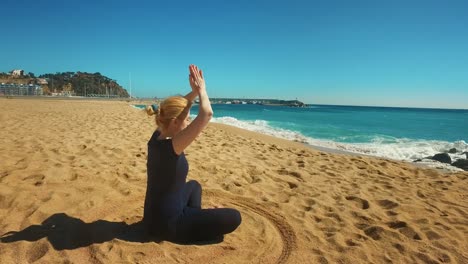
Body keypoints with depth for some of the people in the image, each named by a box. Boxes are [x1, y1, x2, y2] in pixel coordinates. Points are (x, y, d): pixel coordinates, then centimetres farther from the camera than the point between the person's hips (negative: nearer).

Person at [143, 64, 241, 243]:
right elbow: (207, 114, -33)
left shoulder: (157, 138, -5)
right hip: (167, 223, -8)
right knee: (234, 218, -4)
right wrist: (201, 89, -15)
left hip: (155, 216, 8)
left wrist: (194, 92, -3)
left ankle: (196, 220, 26)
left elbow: (176, 108, 10)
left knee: (194, 186, 34)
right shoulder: (170, 147, -29)